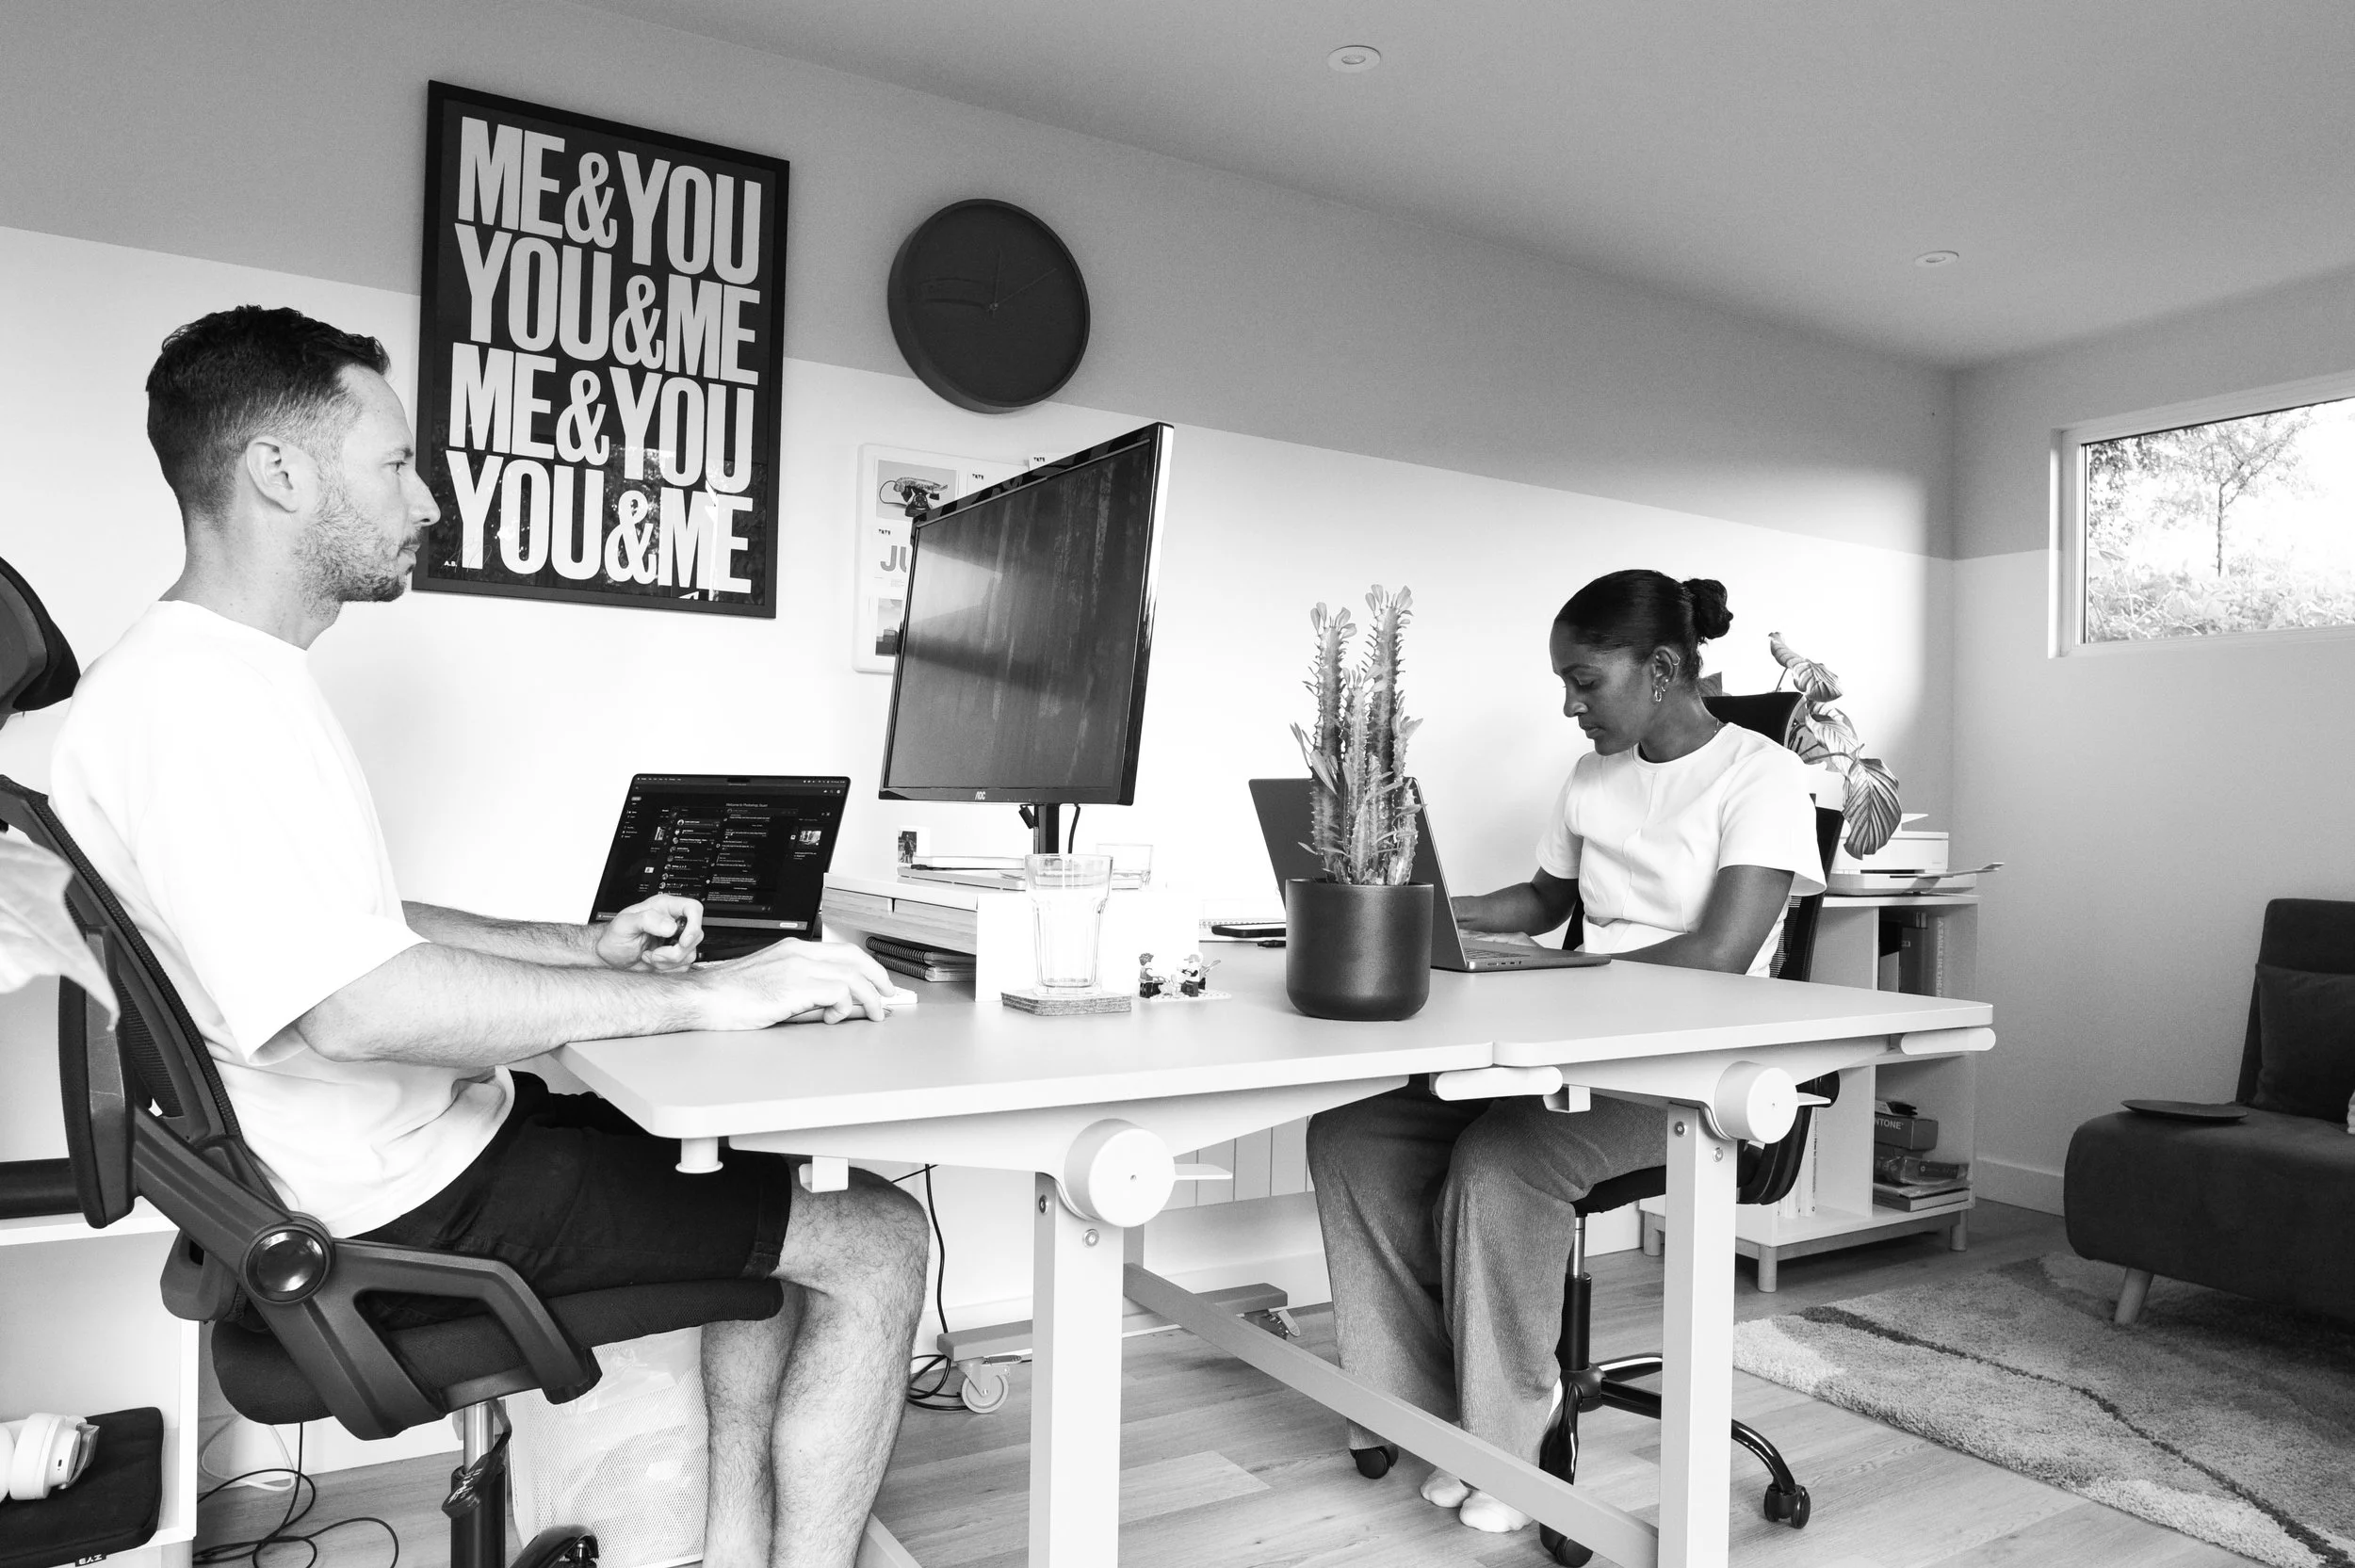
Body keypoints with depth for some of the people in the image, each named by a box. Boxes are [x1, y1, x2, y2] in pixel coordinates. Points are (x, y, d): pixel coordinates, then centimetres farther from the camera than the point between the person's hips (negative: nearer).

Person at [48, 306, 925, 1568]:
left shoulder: (231, 675, 12)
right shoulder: (191, 694, -22)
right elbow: (351, 1005, -33)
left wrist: (587, 946, 7)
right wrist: (701, 998, -29)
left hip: (399, 1144, 10)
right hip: (409, 1206, -10)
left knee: (768, 1165, 20)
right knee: (878, 1243, -8)